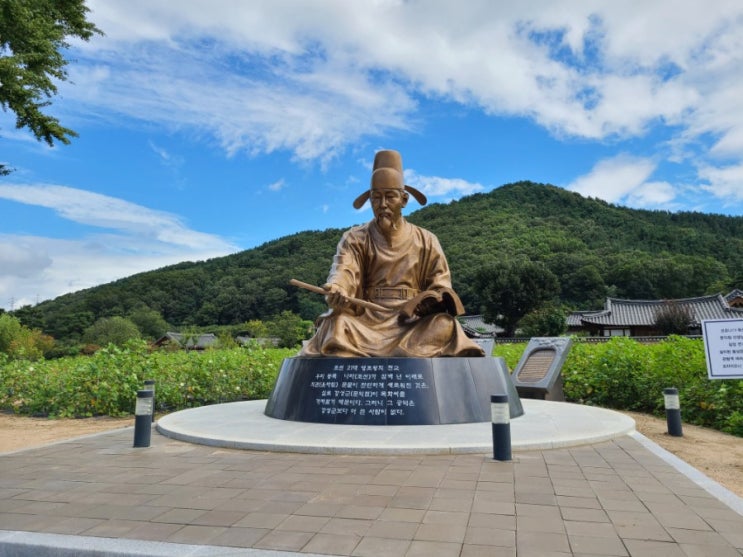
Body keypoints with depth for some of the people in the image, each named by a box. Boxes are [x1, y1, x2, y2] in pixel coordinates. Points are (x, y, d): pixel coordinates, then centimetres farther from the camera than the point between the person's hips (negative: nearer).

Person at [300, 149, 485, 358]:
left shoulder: (426, 241, 10)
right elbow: (343, 270, -13)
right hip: (367, 322, 0)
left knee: (444, 325, -30)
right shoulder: (355, 238, 7)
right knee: (337, 325, -31)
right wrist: (335, 288, -37)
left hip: (415, 324, 1)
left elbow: (441, 287, 8)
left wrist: (432, 300, -17)